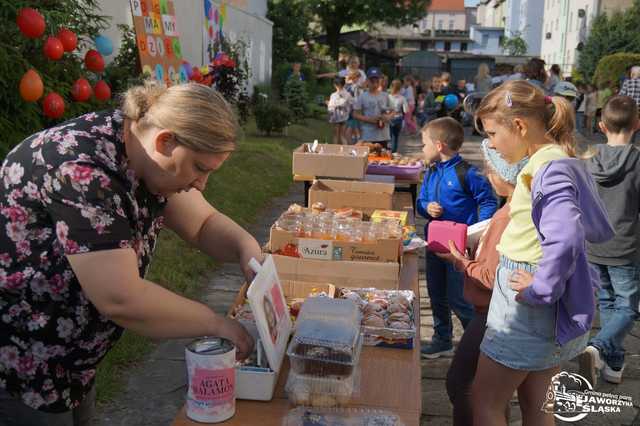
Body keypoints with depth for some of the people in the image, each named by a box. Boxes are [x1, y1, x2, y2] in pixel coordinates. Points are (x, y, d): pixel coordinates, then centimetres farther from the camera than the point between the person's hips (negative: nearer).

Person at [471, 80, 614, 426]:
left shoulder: (550, 168, -21)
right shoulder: (565, 162, 8)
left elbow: (565, 240, -37)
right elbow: (599, 231, 16)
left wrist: (541, 290, -23)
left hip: (528, 310, -10)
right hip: (550, 315, 10)